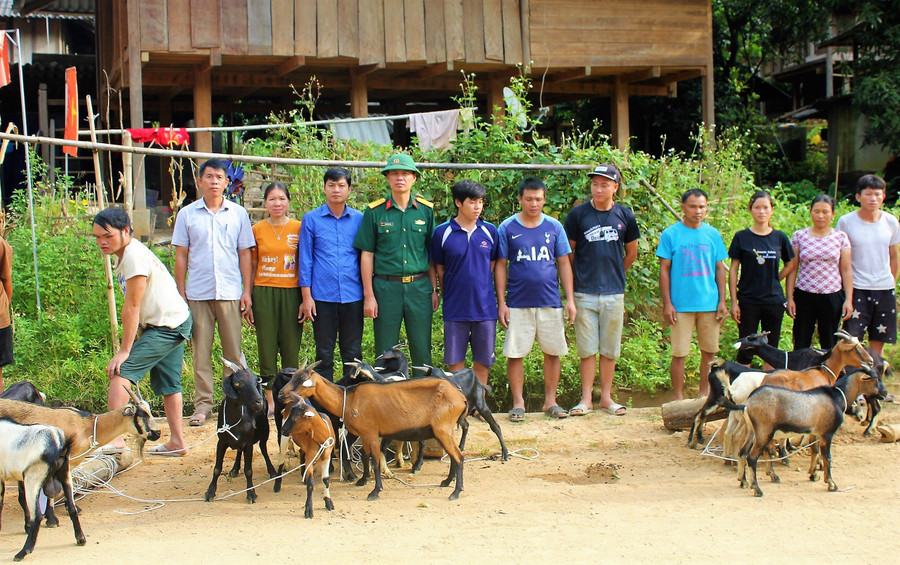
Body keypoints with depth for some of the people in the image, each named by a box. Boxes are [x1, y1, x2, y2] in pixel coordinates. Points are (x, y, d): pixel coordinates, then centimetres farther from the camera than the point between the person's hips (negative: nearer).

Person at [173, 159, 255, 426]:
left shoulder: (238, 214, 8)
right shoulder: (187, 214, 7)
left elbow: (244, 254, 9)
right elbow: (181, 256, 8)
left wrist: (247, 291, 3)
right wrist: (180, 292, 3)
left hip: (230, 292, 0)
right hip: (198, 293, 0)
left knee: (233, 349, 1)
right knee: (201, 350, 1)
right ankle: (202, 404, 7)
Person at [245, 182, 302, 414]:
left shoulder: (299, 228, 2)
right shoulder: (257, 229, 5)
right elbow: (251, 266, 10)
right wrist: (248, 300, 6)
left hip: (292, 293, -1)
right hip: (264, 293, 1)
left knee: (291, 349, 2)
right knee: (267, 348, 3)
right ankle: (271, 401, 10)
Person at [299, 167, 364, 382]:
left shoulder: (359, 219, 8)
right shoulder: (311, 219, 5)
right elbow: (305, 260, 5)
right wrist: (306, 296, -1)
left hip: (353, 297, 1)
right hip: (322, 297, -1)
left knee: (353, 352, 5)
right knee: (324, 353, 4)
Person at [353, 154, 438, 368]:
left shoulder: (426, 210, 6)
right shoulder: (375, 211, 1)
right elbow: (367, 255, 1)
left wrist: (434, 290, 6)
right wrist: (369, 296, -3)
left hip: (419, 287, 1)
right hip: (386, 286, -1)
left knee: (422, 350, 5)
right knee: (385, 352, 5)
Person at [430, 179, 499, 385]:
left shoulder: (490, 231, 3)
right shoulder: (442, 233, -3)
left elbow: (493, 266, 11)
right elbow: (439, 269, 5)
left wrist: (481, 291, 7)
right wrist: (451, 294, 3)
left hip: (485, 308, 2)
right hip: (455, 309, -2)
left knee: (482, 361, 8)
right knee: (455, 362, 5)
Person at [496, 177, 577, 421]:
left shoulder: (554, 227, 6)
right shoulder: (508, 228, 1)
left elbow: (564, 264, 9)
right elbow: (500, 266, 3)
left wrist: (570, 299, 3)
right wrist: (501, 303, -3)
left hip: (550, 302, 2)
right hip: (518, 304, -2)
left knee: (553, 352, 5)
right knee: (515, 353, -1)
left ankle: (550, 400, 17)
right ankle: (518, 403, 9)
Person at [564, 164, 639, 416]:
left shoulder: (624, 216, 3)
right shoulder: (578, 214, -2)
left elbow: (631, 253, 17)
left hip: (614, 293, 2)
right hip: (584, 293, -2)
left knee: (610, 349, 7)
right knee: (587, 348, 2)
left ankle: (606, 397, 16)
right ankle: (586, 398, 9)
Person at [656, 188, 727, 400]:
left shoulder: (713, 234, 8)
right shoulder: (670, 234, -1)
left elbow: (720, 269, 11)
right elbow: (664, 270, 0)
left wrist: (722, 301, 5)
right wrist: (667, 303, -6)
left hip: (709, 304, 3)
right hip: (681, 304, -3)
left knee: (709, 351, 8)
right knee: (679, 353, -1)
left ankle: (705, 394, 21)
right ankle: (679, 399, 7)